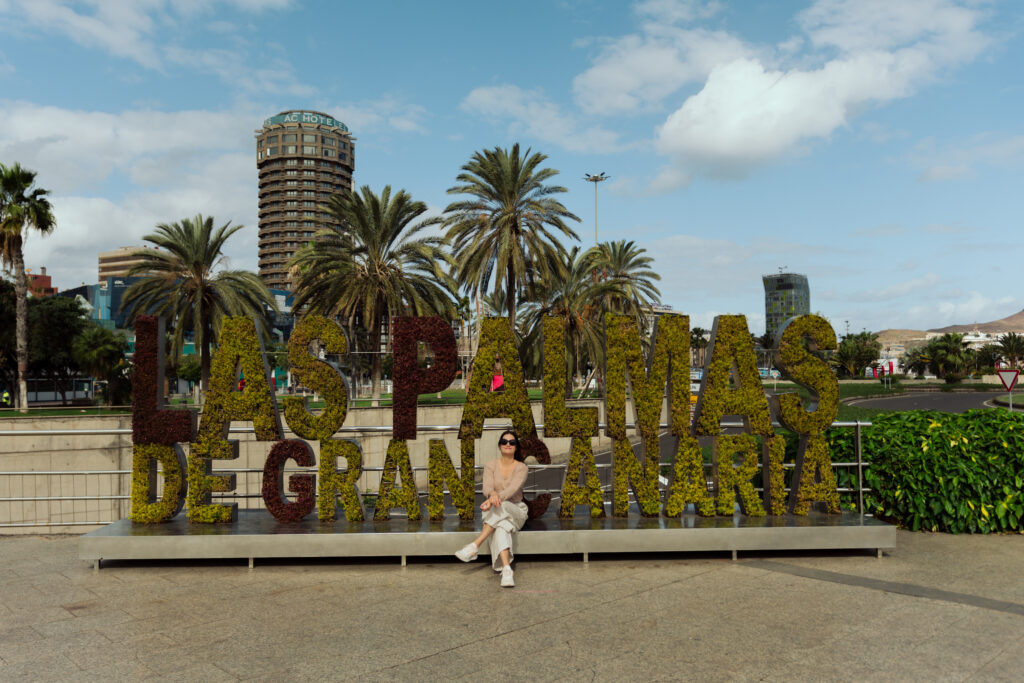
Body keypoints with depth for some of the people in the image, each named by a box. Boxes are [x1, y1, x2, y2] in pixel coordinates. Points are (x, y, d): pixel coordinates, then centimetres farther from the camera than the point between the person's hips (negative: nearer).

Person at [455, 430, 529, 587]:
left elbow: (513, 488, -21)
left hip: (516, 511, -1)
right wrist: (492, 494, -42)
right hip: (496, 513, 1)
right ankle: (506, 570, -55)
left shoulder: (521, 467, -2)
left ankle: (474, 546, -47)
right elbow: (487, 487, -14)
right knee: (501, 527, -39)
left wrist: (496, 498, -42)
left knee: (501, 506, -40)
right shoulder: (491, 466, 4)